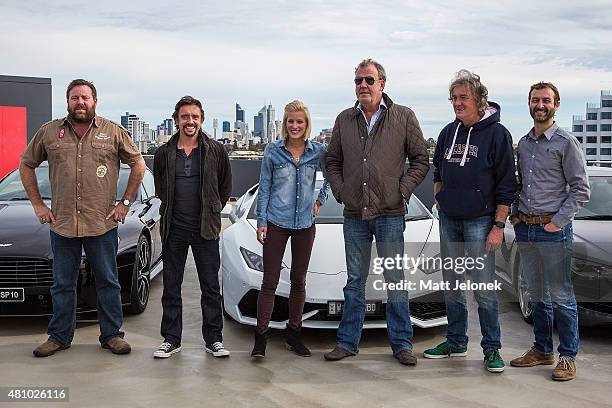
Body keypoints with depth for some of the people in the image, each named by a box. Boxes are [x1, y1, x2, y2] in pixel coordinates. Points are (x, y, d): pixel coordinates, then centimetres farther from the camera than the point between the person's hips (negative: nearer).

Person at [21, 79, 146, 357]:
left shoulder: (113, 133, 2)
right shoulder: (49, 133, 5)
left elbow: (138, 164, 7)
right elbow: (26, 165, 15)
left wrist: (125, 202, 1)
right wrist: (37, 204, 7)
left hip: (102, 224, -1)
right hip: (62, 223, 1)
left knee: (108, 282, 7)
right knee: (62, 284, 11)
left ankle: (111, 334, 19)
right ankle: (59, 337, 23)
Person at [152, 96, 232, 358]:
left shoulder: (216, 151, -1)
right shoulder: (164, 154, 3)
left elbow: (225, 186, 10)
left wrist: (212, 212, 10)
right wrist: (171, 212, 13)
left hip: (205, 229, -1)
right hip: (174, 230, 2)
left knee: (211, 287, 4)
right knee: (171, 287, 8)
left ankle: (213, 339, 14)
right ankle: (171, 339, 18)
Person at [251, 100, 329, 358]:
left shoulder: (317, 151, 2)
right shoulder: (273, 151, -1)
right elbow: (264, 188, 1)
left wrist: (320, 200, 7)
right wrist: (261, 221, -3)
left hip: (305, 223, 2)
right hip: (276, 223, -2)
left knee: (299, 281, 10)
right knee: (270, 281, -2)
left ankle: (294, 334, 22)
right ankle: (261, 337, 3)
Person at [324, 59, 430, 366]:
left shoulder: (403, 118, 0)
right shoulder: (344, 120, 8)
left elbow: (420, 160, 3)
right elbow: (332, 161, 16)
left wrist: (402, 191, -8)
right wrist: (340, 191, 2)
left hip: (390, 214, -3)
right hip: (354, 215, 3)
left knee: (395, 280, 3)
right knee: (355, 281, 11)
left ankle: (401, 343, 15)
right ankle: (348, 342, 20)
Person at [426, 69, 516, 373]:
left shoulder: (497, 133, -8)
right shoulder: (449, 132, 10)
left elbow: (506, 185, -10)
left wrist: (498, 226, -14)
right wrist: (439, 198, 10)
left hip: (480, 221, -6)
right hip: (449, 220, 6)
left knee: (484, 287, -3)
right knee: (452, 284, 12)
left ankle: (492, 348, 8)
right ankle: (456, 342, 24)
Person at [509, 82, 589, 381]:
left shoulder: (566, 143, -4)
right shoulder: (523, 144, 14)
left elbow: (581, 189, -8)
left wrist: (558, 222, -13)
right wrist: (515, 214, 9)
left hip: (553, 230, -6)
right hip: (525, 229, 6)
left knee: (560, 296, -1)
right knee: (537, 295, 14)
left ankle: (568, 356, 9)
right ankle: (542, 350, 25)